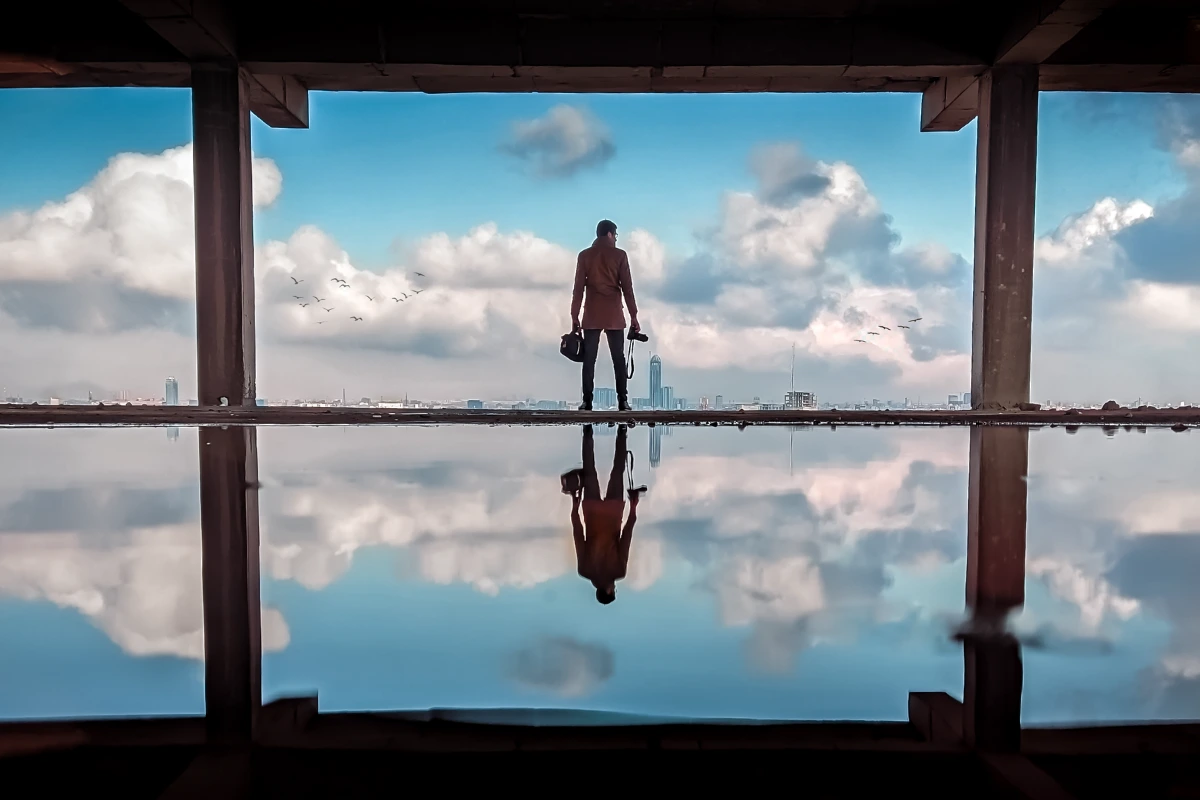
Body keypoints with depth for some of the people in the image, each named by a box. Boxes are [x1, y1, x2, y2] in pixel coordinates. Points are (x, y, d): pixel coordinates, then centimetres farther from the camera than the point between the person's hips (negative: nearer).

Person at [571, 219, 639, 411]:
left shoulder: (584, 255, 5)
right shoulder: (620, 255, 1)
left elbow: (578, 288, 2)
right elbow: (627, 287, -2)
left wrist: (574, 316, 5)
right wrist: (633, 316, 1)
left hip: (592, 316, 1)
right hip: (614, 316, -1)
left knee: (589, 359, 1)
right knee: (619, 358, 3)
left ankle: (587, 401, -4)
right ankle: (623, 401, -1)